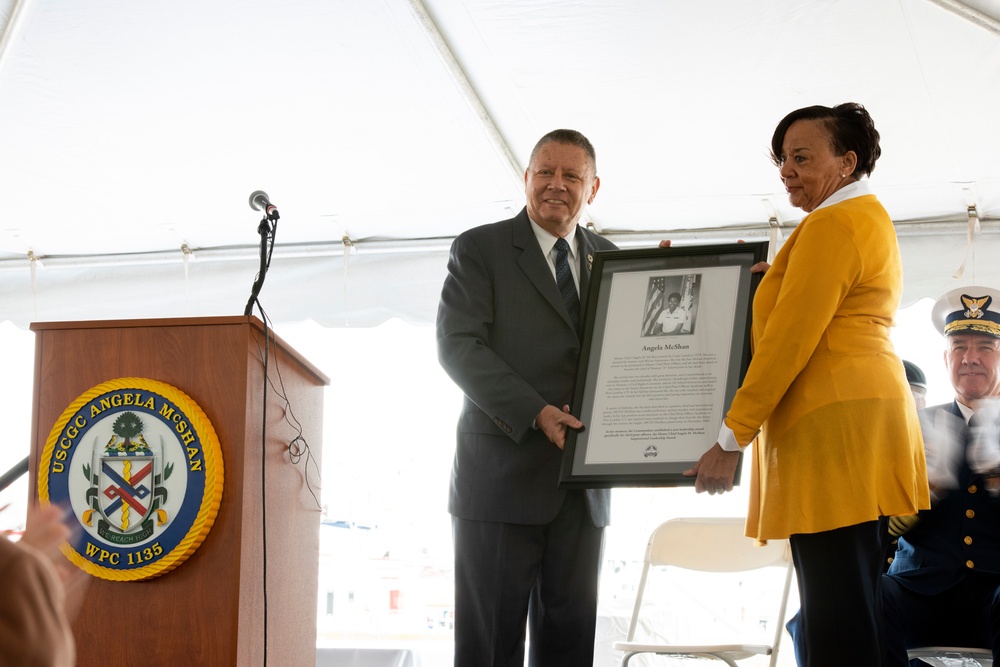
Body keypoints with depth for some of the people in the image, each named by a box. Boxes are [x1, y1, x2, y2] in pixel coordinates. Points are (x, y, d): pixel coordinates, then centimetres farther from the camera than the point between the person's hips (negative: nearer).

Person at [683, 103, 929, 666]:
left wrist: (731, 439, -13)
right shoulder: (872, 219, 24)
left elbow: (789, 340, -14)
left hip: (834, 429, -11)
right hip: (861, 420, 11)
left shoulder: (832, 224, -8)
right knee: (850, 620, 10)